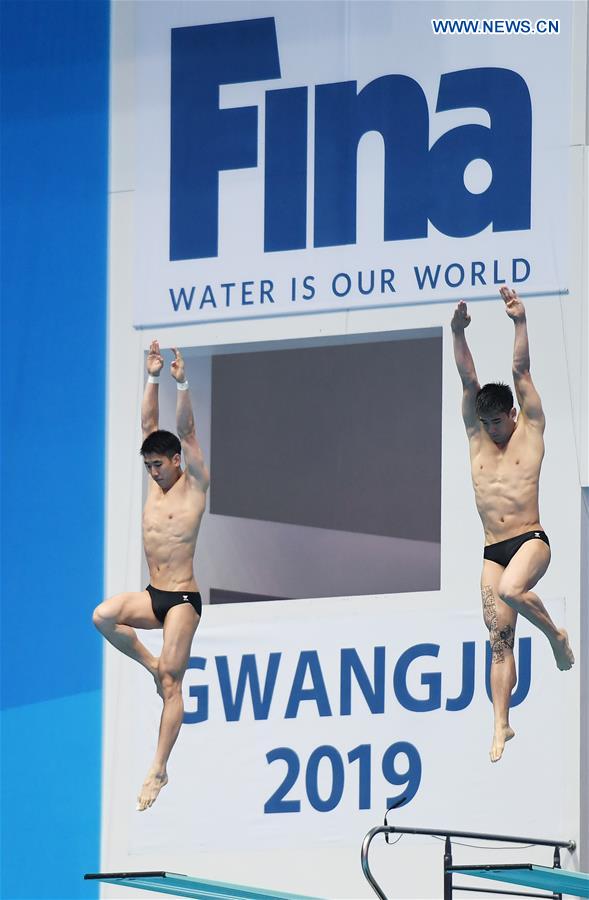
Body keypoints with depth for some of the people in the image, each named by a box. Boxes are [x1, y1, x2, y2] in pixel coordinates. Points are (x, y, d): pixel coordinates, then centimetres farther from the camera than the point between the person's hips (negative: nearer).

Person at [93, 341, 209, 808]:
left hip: (183, 598, -6)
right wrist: (153, 379, 1)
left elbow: (186, 431, -12)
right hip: (152, 594, 6)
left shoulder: (194, 485, -2)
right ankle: (152, 664, 0)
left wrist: (182, 383, -20)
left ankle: (159, 770, -10)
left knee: (172, 682, -9)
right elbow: (150, 425, 9)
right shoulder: (156, 484, 13)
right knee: (104, 615, -24)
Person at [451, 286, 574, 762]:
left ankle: (556, 633, -3)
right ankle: (501, 724, 0)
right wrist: (459, 334, -8)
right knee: (499, 640, -1)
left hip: (531, 541, -4)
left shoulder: (530, 433, 4)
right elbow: (469, 382, 3)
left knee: (510, 590, -33)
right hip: (493, 552, 4)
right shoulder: (477, 438, 13)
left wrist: (521, 323, -13)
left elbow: (522, 372, -4)